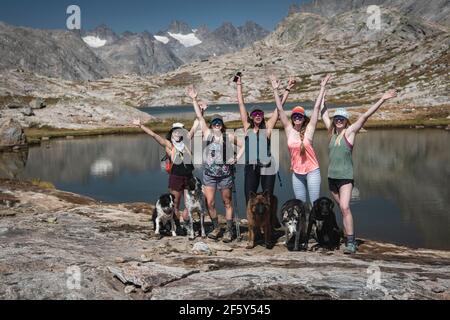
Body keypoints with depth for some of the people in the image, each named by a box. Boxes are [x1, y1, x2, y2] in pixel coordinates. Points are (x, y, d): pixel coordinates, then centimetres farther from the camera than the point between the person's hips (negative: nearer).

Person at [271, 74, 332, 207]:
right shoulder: (289, 130, 2)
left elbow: (316, 107, -7)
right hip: (297, 172, 3)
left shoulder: (309, 130, -5)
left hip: (312, 171, -3)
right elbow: (280, 110, 0)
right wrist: (275, 90, -3)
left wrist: (322, 88, -7)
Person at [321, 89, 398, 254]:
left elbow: (365, 116, -10)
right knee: (343, 209, 12)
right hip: (332, 176, 6)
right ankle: (350, 238, 22)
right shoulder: (332, 132, 10)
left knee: (345, 207, -18)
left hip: (346, 177, -5)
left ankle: (350, 242, -19)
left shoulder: (350, 132, -2)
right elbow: (324, 112, 20)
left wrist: (382, 99, -17)